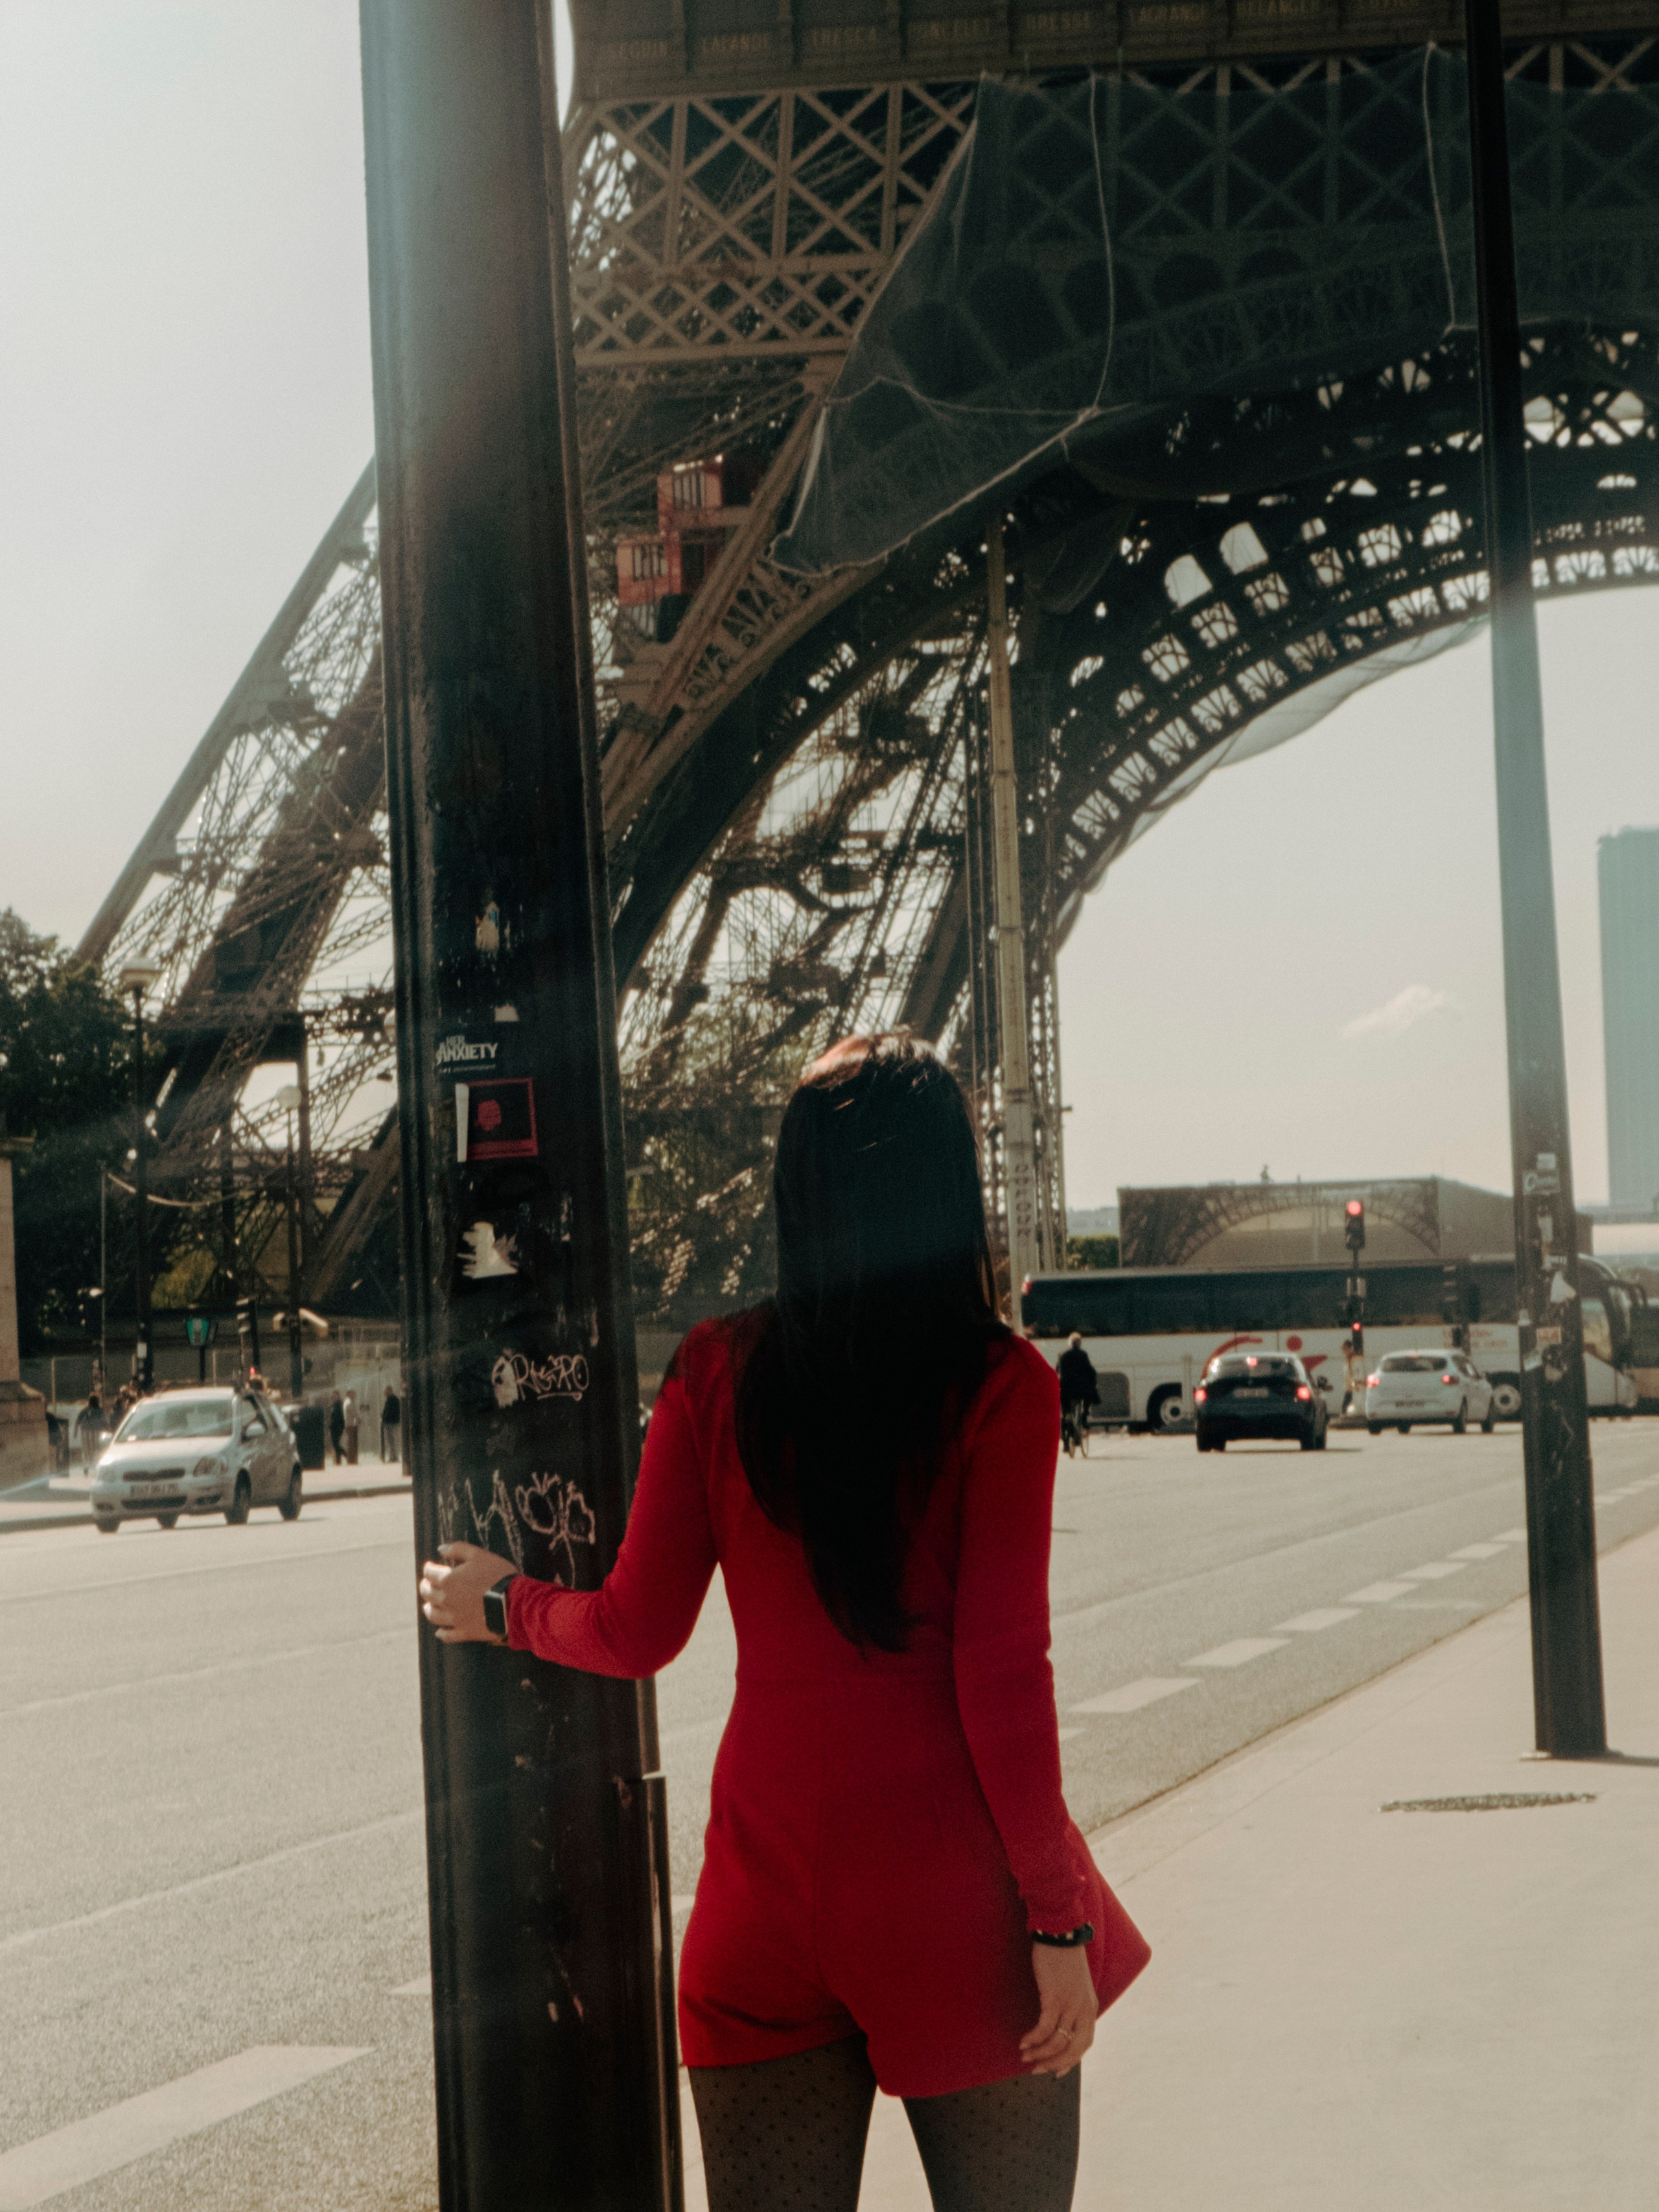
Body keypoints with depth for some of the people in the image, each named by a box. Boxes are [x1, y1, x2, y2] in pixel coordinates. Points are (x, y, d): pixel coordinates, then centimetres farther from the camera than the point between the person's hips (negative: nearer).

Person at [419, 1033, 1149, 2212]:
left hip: (772, 1867, 3)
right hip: (953, 1881, -3)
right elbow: (1003, 1672, -11)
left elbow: (636, 1633, 5)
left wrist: (502, 1604, 25)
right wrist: (1056, 1920, -6)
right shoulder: (999, 1384, -8)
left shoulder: (717, 1374, 1)